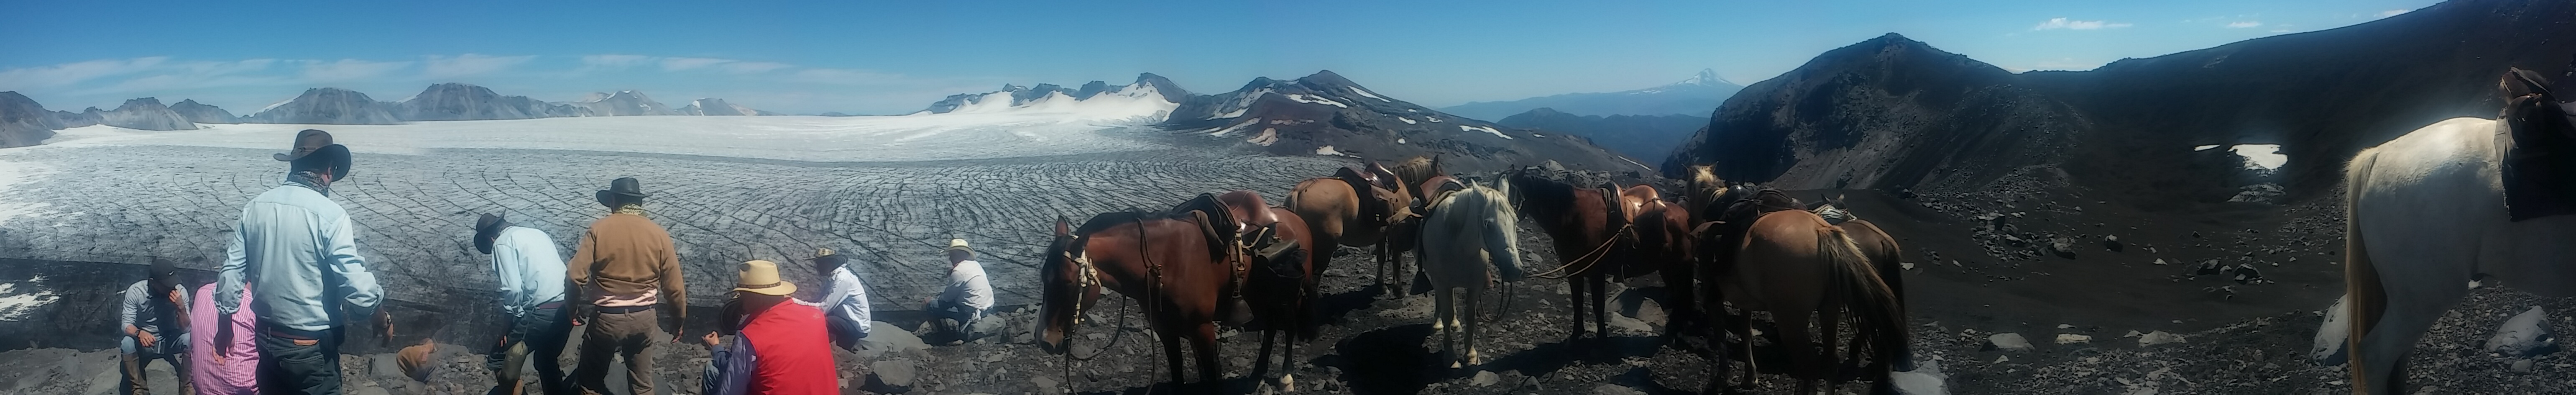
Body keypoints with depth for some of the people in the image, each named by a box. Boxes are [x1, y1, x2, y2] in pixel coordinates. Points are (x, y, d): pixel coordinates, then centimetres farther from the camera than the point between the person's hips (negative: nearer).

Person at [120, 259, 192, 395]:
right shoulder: (135, 291, -18)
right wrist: (140, 333, -42)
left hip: (169, 341, 0)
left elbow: (186, 330, -16)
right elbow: (126, 324, -19)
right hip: (144, 343, 0)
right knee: (127, 343, -33)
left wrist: (181, 308, -34)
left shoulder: (180, 291, -16)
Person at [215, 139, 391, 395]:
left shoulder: (254, 208, 1)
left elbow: (233, 269, 7)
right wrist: (382, 319, -4)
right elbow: (357, 287, -21)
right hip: (313, 346, -6)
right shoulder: (330, 215, -18)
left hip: (266, 338, 6)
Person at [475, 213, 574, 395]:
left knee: (501, 360, 9)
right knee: (547, 359, 25)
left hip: (542, 311, -8)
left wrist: (510, 317, 1)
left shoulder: (503, 243, 0)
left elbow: (513, 289, -11)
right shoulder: (536, 233, 24)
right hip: (566, 307, 8)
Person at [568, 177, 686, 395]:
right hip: (644, 318, 2)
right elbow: (674, 287, -1)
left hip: (606, 317, -2)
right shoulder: (658, 234, -2)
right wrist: (679, 322, 12)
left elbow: (576, 277, -13)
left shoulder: (599, 229, -7)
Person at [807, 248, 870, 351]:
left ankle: (846, 342, -3)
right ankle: (843, 341, 9)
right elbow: (827, 305, 7)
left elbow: (826, 308, -21)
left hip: (857, 326, -9)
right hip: (850, 320, 9)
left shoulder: (843, 279, -20)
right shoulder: (837, 276, 9)